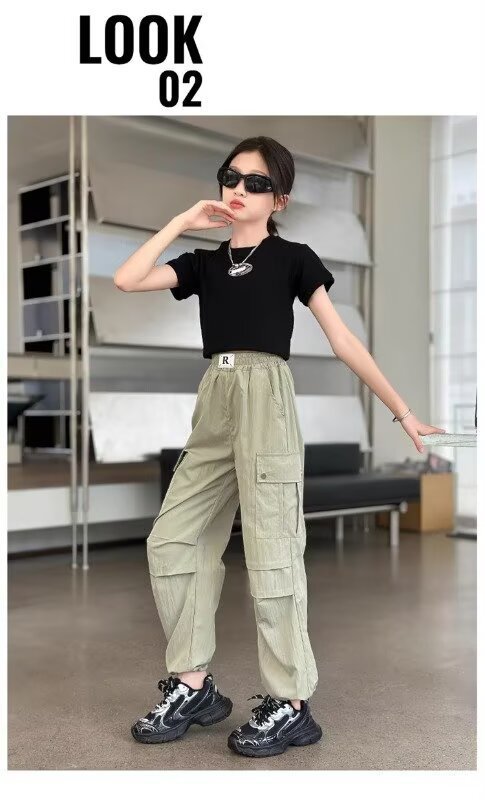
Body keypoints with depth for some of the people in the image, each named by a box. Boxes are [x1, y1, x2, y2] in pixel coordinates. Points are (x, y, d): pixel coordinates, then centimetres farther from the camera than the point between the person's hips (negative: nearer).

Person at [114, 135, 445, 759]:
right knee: (172, 541, 2)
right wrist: (183, 221, 5)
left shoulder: (293, 258, 4)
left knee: (270, 550, -6)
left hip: (266, 401, -5)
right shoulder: (203, 262, 16)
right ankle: (193, 686, 14)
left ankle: (291, 705, 4)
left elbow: (344, 343, 2)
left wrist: (403, 412, -1)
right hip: (213, 405, 6)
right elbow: (125, 281, 2)